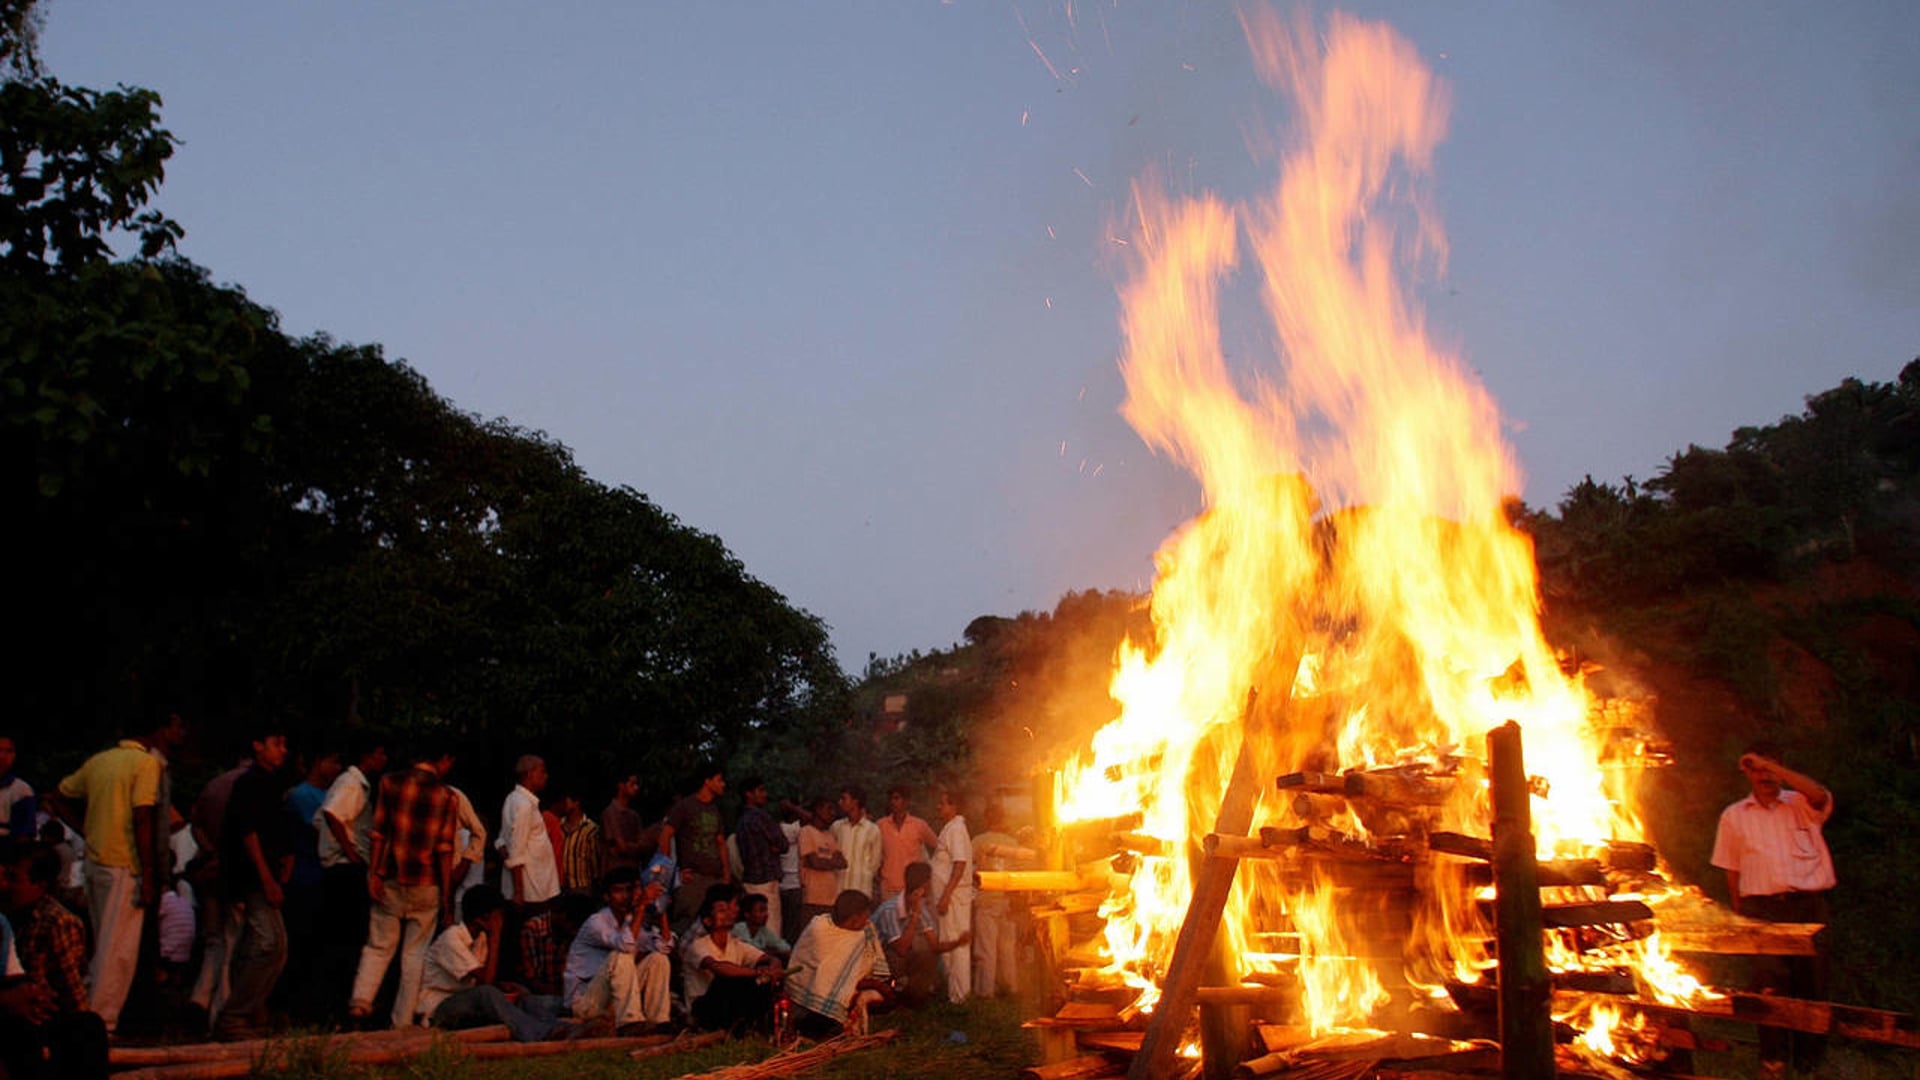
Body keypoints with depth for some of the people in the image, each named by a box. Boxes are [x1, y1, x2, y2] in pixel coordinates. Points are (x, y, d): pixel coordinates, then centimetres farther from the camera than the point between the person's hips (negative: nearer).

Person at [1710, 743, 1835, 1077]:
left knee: (1812, 980, 1)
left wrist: (1771, 765, -15)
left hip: (1809, 904, 0)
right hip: (1762, 908, 0)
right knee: (1769, 979, -12)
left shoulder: (1801, 805, 11)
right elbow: (1732, 871, 14)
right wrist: (1740, 915, 6)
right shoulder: (1734, 816, 14)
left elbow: (1821, 795, -15)